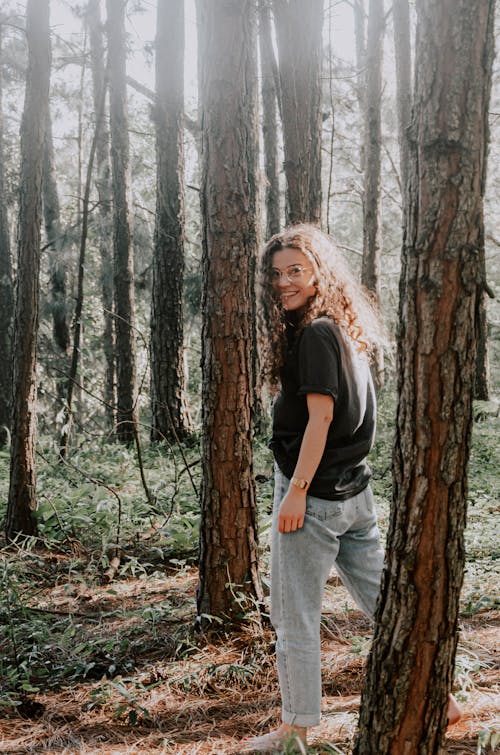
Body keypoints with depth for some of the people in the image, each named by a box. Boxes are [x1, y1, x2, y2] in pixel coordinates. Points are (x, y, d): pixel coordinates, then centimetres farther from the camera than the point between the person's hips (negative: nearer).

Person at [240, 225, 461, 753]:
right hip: (353, 491, 9)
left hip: (314, 493, -9)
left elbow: (320, 416, -19)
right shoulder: (346, 332, 14)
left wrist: (297, 490, -18)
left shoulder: (314, 333, -13)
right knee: (382, 599, 16)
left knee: (293, 616, 3)